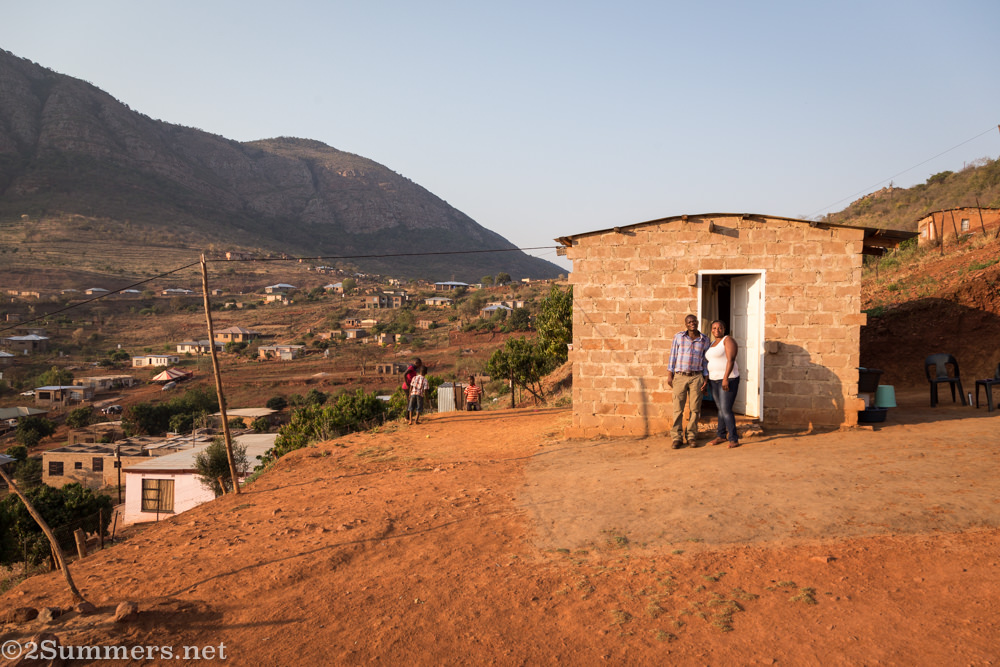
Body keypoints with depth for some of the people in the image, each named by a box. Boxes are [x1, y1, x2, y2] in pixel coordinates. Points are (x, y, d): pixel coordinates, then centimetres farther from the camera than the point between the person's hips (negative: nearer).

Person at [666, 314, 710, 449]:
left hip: (696, 377, 1)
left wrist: (706, 379, 4)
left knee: (695, 408, 2)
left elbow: (705, 360, 10)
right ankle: (677, 438, 4)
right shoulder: (678, 337, 4)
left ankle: (691, 436, 13)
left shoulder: (705, 340, 7)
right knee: (678, 408, -2)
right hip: (680, 377, -1)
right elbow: (673, 356, 5)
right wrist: (669, 376, 1)